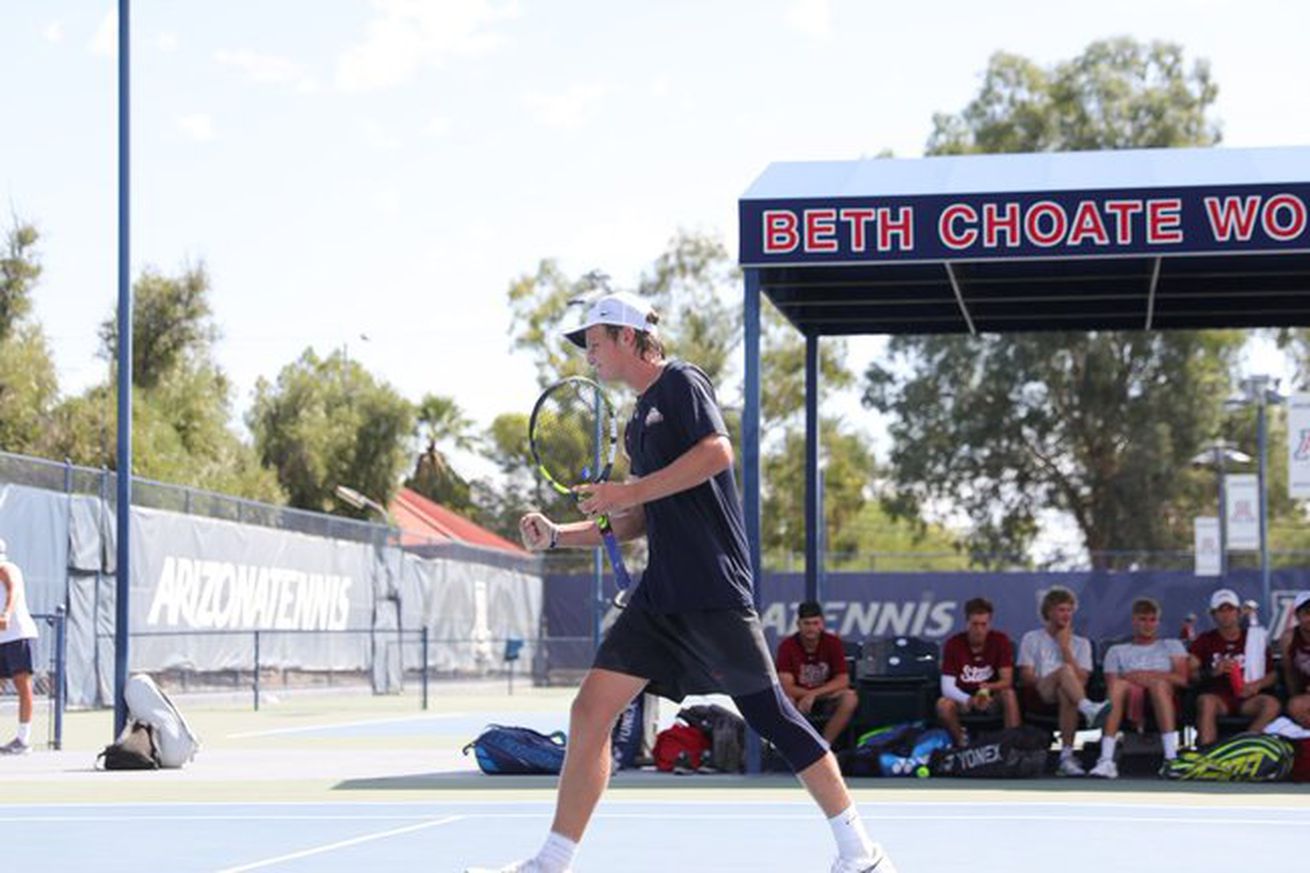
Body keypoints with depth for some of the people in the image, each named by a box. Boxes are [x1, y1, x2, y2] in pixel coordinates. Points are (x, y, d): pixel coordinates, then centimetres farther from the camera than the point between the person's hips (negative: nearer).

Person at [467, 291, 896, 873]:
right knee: (591, 710, -2)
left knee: (768, 712, -3)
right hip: (660, 596, 8)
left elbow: (717, 452, -19)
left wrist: (629, 491, -16)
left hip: (713, 590, -8)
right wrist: (557, 535, 13)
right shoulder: (638, 423, 23)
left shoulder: (681, 383, -2)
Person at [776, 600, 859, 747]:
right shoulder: (787, 646, -12)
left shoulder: (833, 642, -8)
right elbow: (786, 687, -17)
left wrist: (814, 694, -23)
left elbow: (843, 681, -10)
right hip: (799, 699, -2)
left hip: (827, 700, 2)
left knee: (850, 698, -30)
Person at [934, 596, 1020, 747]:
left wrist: (989, 688, -38)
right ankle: (962, 743, -9)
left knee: (1009, 694, -32)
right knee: (943, 704, -31)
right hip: (963, 699, 0)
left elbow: (1007, 681, -14)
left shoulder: (1000, 641, -10)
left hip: (992, 699, 0)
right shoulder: (953, 644, -11)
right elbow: (947, 687, -16)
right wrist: (969, 700, -37)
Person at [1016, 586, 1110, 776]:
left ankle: (1067, 756, -45)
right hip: (1039, 696, -2)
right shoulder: (1032, 639, 20)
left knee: (1067, 693, -39)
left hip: (1066, 693, 2)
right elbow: (1026, 677, 6)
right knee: (1065, 670, -34)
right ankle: (1089, 710, -62)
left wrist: (1065, 647, 4)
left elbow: (1081, 680, 6)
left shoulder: (1081, 643, 23)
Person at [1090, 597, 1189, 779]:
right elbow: (1111, 687, 10)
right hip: (1130, 704, 0)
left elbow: (1182, 679, 8)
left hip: (1164, 702, 0)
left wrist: (1151, 676, -5)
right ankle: (1106, 760, -47)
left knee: (1160, 684, -35)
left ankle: (1171, 758, -49)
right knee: (1118, 684, -34)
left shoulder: (1172, 646, 27)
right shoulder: (1117, 651, 27)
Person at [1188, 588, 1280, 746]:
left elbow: (1273, 674, 15)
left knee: (1271, 703, -30)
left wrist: (1257, 685, -5)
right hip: (1217, 698, -1)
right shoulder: (1205, 641, 14)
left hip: (1246, 699, 1)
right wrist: (1212, 672, -16)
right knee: (1206, 701, -36)